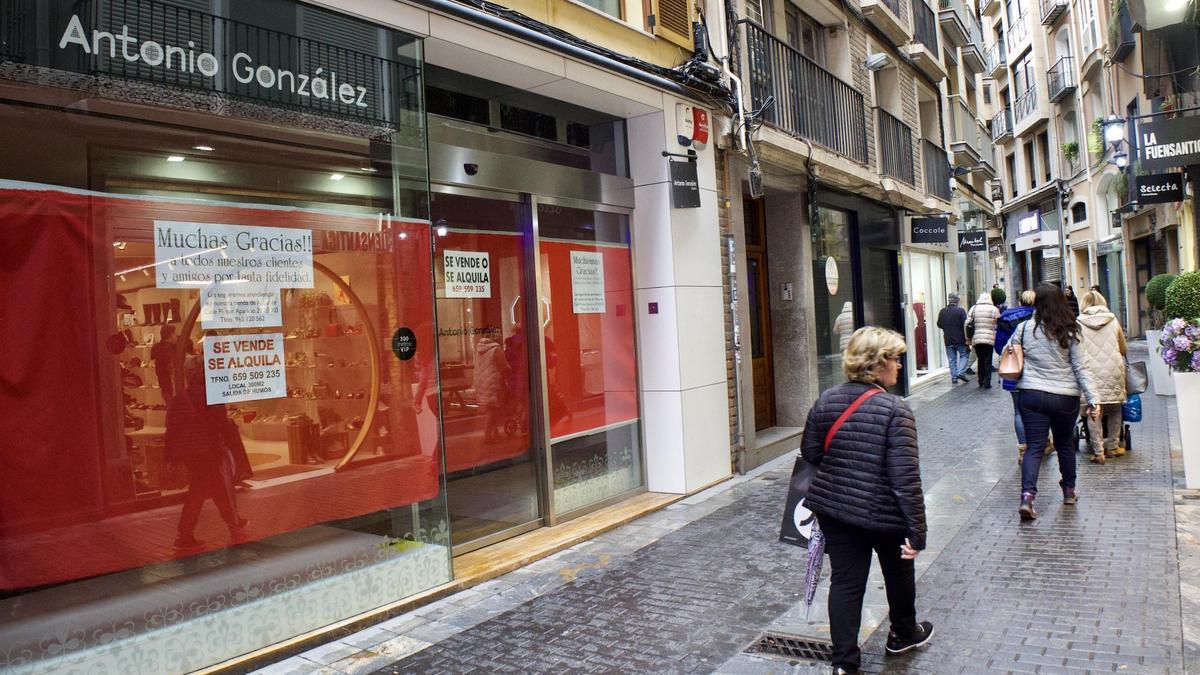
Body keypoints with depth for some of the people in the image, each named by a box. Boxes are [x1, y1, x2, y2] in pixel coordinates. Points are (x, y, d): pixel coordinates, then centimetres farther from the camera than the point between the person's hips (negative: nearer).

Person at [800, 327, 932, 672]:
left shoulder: (826, 400, -3)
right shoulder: (894, 409, -19)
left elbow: (809, 454, 5)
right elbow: (905, 476, -21)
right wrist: (917, 530, -16)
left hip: (833, 508, 4)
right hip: (883, 513, -3)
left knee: (845, 581, 11)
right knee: (898, 573, 23)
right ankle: (903, 634, 45)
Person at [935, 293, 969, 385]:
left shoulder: (942, 311, 0)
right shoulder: (960, 310, -12)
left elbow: (939, 325, 6)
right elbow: (965, 325, -12)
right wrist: (966, 337, 1)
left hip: (948, 339, 3)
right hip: (960, 339, -3)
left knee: (951, 359, 8)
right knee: (964, 355, 11)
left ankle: (954, 377, 7)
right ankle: (961, 372, -5)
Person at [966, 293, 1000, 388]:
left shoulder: (973, 309, 4)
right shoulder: (994, 309, -1)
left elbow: (968, 324, 2)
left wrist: (969, 338, 10)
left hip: (976, 339, 3)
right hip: (989, 339, -2)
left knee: (980, 360, 15)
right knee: (988, 362, 3)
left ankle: (981, 381, 19)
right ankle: (987, 383, 1)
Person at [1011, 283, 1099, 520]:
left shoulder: (1024, 329, -4)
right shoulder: (1069, 333, -3)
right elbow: (1080, 368, -3)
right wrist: (1092, 398, 0)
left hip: (1032, 396, -1)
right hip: (1065, 397, 1)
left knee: (1034, 446, 0)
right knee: (1065, 444, 19)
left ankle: (1027, 495, -16)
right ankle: (1069, 491, 35)